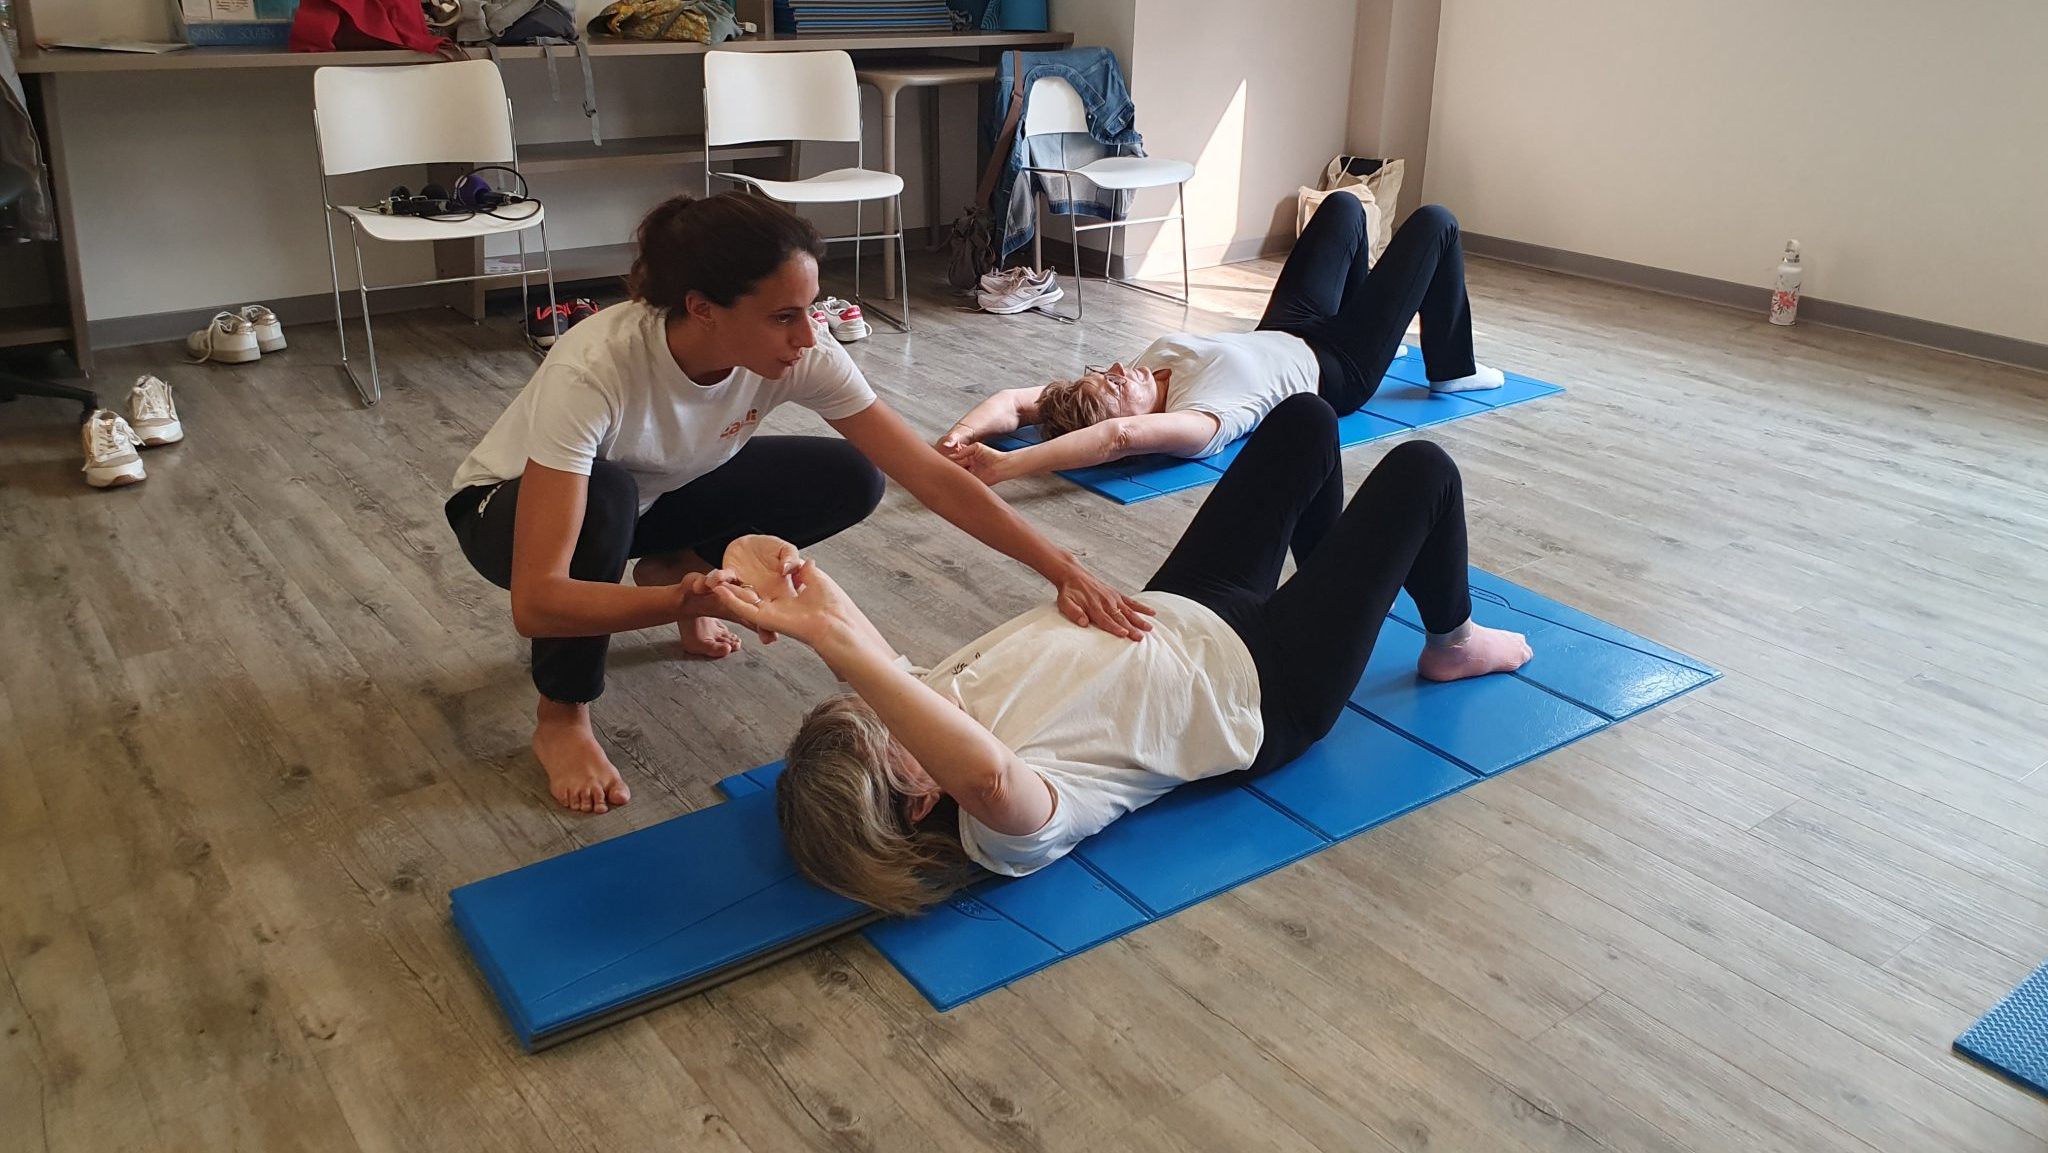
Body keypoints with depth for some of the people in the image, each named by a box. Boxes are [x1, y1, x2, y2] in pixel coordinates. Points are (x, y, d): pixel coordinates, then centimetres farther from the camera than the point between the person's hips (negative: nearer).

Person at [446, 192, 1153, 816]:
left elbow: (933, 477, -26)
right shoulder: (593, 372, -41)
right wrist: (686, 601, -59)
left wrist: (1063, 569, -33)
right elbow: (534, 603, -44)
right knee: (603, 497, -40)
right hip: (510, 509, -4)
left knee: (847, 480, -16)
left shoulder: (799, 356, -28)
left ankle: (674, 567, 7)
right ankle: (562, 720, -16)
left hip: (658, 496, 4)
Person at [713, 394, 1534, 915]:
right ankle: (1452, 642, 31)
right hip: (1264, 685, -7)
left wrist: (814, 608, -43)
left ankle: (1320, 581, 41)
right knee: (1421, 469, 2)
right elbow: (988, 772, -60)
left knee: (1305, 420, 14)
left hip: (1176, 615, 7)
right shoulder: (1006, 830, -39)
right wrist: (833, 634, -66)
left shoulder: (924, 726, -16)